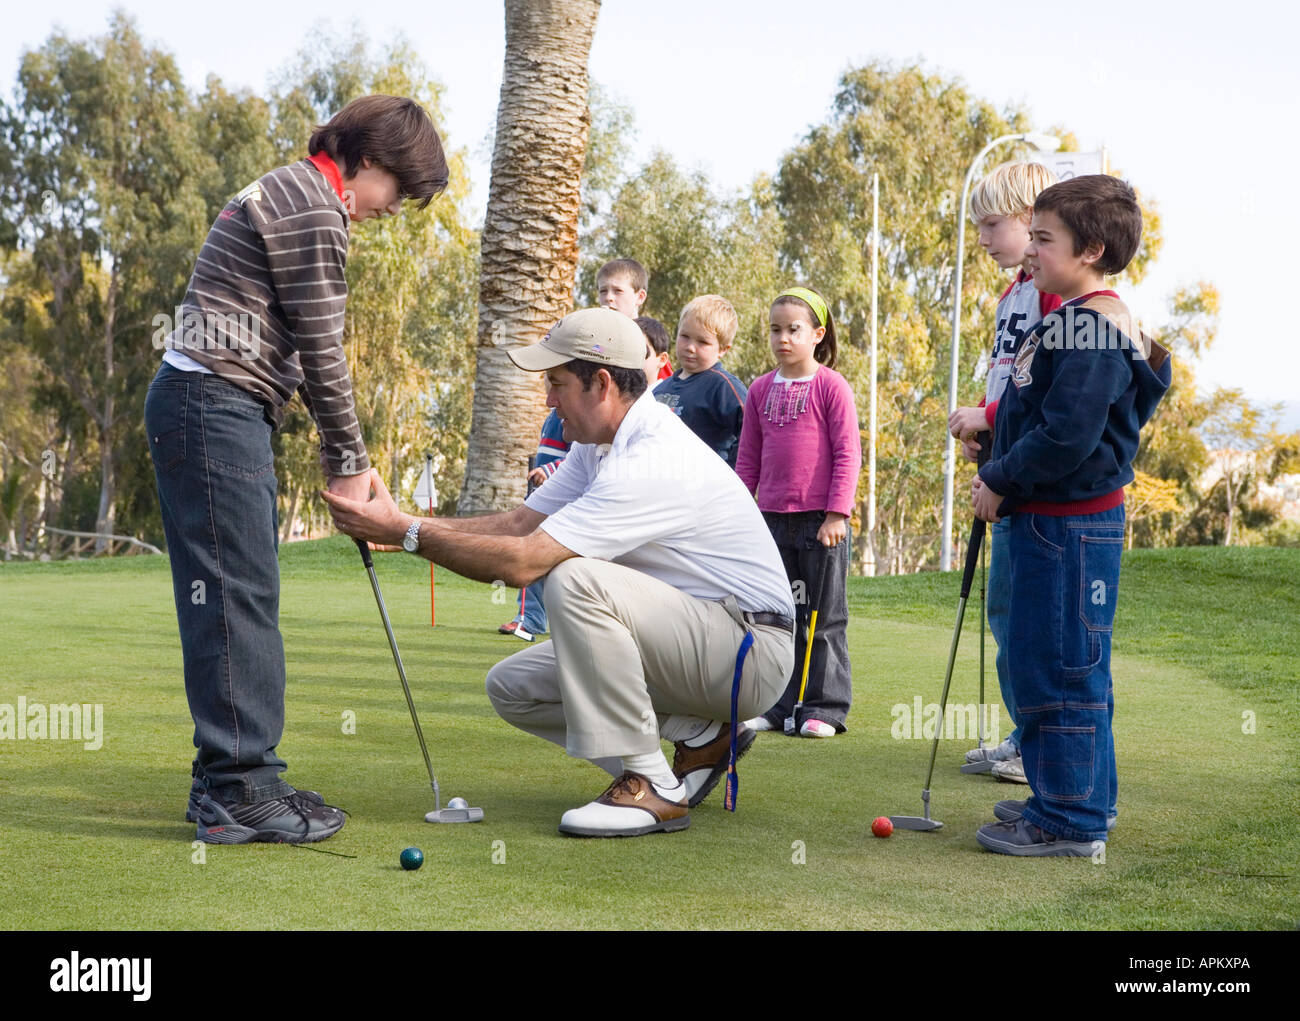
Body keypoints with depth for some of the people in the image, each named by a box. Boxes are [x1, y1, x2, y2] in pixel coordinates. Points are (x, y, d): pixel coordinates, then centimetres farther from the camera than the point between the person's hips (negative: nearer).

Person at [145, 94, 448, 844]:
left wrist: (350, 459, 15)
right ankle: (235, 790, -6)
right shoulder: (313, 207, -11)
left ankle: (241, 778, 15)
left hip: (226, 412, 11)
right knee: (235, 593, -10)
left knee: (247, 595, 10)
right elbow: (322, 353, -12)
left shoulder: (297, 196, 22)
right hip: (212, 406, -11)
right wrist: (350, 462, -3)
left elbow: (307, 350, 20)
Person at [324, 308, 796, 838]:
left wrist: (406, 531, -20)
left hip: (751, 648, -10)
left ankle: (652, 787, -22)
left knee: (575, 580, -31)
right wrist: (397, 525, -5)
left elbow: (523, 561, -28)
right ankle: (699, 736, 6)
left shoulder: (652, 462, -25)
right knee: (513, 686, 3)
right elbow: (517, 525, 6)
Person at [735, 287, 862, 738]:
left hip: (821, 520, -5)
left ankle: (825, 707, 10)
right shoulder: (761, 389, 9)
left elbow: (848, 454, -8)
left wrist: (836, 514, -13)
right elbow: (748, 458, 13)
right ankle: (778, 706, 18)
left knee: (824, 618, 3)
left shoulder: (831, 386, -5)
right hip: (773, 519, 5)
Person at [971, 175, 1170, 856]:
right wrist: (1000, 476, 12)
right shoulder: (1068, 318, 16)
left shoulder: (1093, 322, -18)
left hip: (1072, 524, -11)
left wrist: (1000, 482, -13)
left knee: (1060, 665, -6)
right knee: (1042, 660, 18)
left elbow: (1068, 434, -24)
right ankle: (1077, 797, 29)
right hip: (1047, 519, 11)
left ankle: (1069, 819, 2)